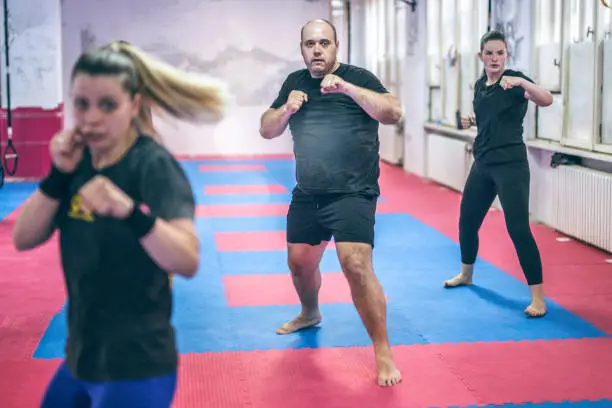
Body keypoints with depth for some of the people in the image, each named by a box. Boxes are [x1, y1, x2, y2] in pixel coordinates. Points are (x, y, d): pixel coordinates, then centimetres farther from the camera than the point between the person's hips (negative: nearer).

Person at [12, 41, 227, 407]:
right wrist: (59, 175, -14)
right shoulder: (80, 160, 1)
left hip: (136, 365, -7)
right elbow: (23, 239, -1)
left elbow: (187, 261, -30)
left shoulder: (153, 166, -18)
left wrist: (131, 211, -45)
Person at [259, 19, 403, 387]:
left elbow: (394, 113, -19)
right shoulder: (294, 82, 9)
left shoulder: (357, 77, -6)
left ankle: (383, 351, -10)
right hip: (307, 194, 6)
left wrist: (346, 87, -27)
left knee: (356, 264, -20)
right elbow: (267, 130, 11)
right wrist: (287, 109, -10)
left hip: (352, 192, -6)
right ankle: (310, 313, 50)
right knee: (300, 262, 18)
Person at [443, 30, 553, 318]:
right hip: (483, 164, 7)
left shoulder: (514, 81, -12)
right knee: (467, 220, 17)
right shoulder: (480, 85, 10)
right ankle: (466, 274, 42)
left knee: (518, 229, -13)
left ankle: (538, 297, -7)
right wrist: (472, 121, 7)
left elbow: (546, 100, -30)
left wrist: (522, 82, -46)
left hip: (511, 164, -7)